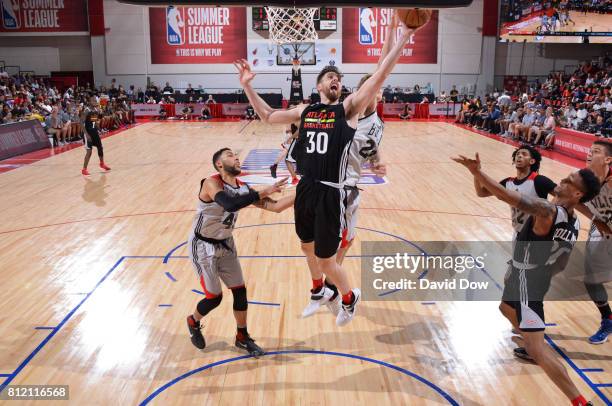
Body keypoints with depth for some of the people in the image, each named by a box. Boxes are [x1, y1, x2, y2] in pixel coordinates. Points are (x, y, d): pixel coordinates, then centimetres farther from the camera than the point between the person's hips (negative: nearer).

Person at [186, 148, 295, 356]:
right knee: (214, 297, 0)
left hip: (225, 244, 6)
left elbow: (275, 206, -8)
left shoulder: (243, 188, -4)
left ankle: (242, 337, 25)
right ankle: (193, 323, 33)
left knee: (240, 291, 6)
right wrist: (263, 192, -38)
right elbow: (230, 204, -45)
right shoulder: (211, 183, -25)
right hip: (203, 246, -6)